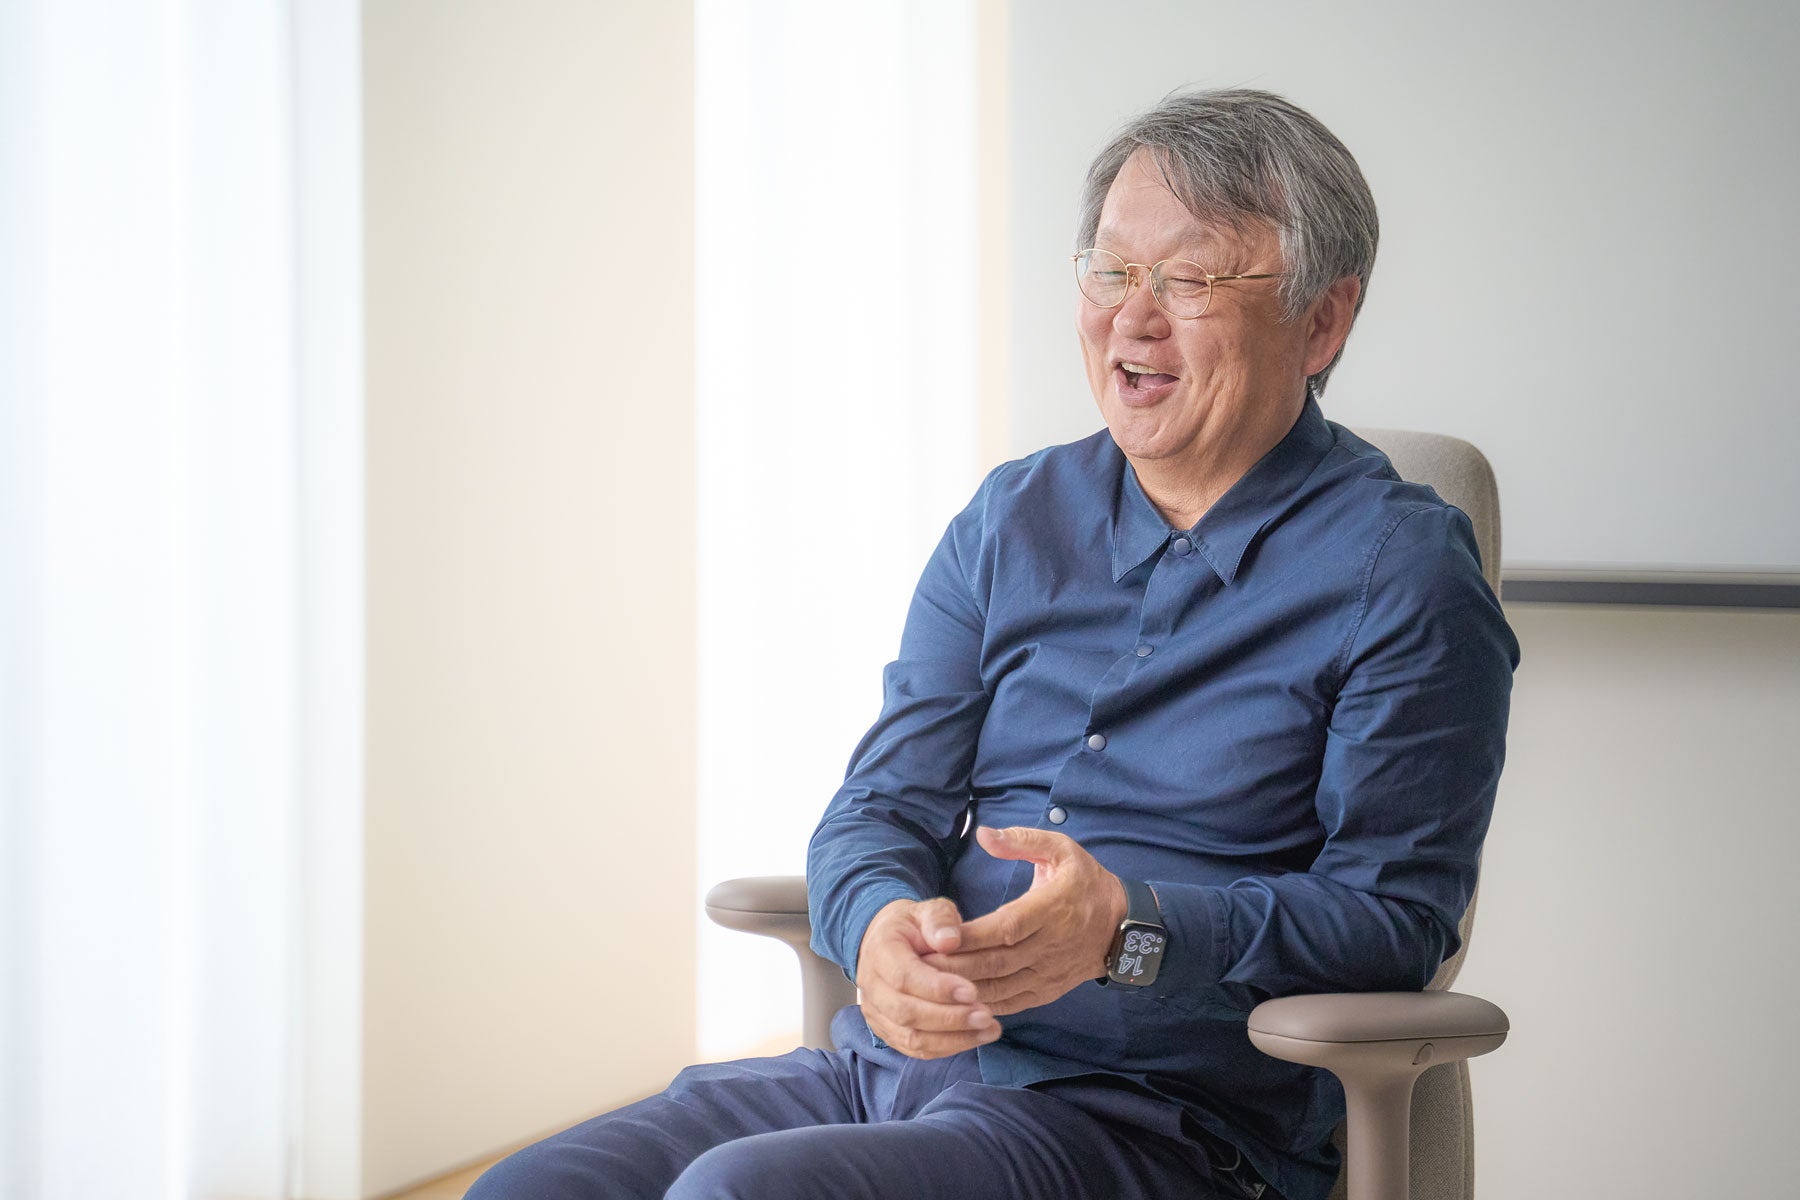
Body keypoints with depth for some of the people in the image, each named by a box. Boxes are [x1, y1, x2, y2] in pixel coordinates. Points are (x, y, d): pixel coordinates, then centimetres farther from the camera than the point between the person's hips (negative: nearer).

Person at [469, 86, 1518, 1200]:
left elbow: (1396, 916, -8)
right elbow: (883, 804, 11)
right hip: (883, 1064, 6)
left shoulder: (1401, 569, -3)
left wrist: (1129, 931, -24)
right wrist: (883, 922, -15)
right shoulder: (1012, 520, 15)